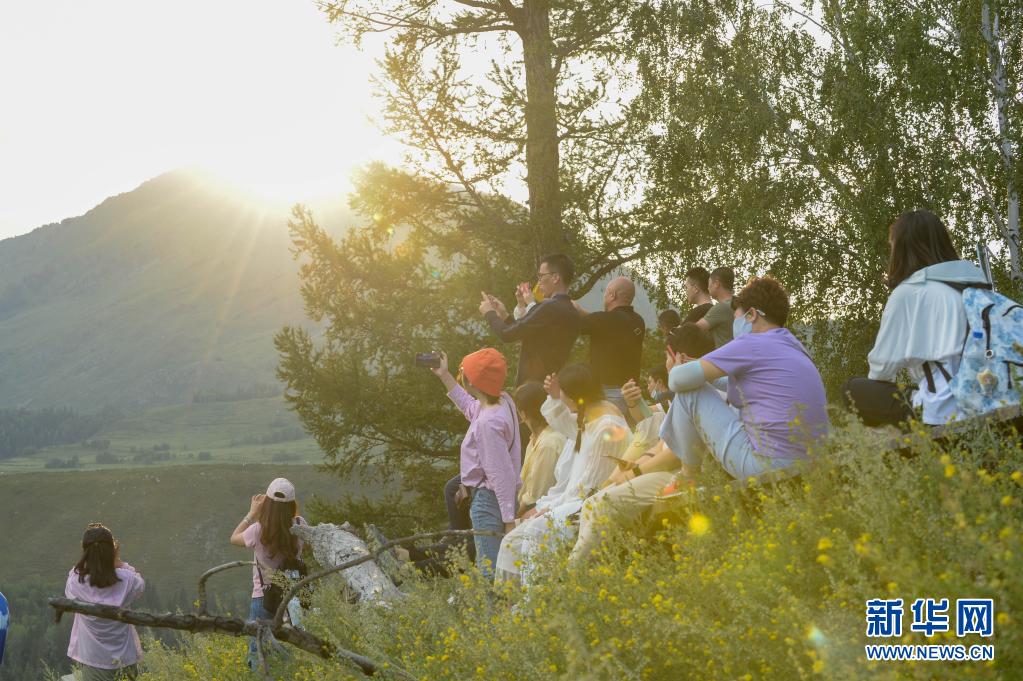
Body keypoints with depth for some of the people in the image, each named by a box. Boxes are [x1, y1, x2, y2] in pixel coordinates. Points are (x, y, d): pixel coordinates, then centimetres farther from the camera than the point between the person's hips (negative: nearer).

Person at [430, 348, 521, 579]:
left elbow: (502, 474, -25)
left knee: (489, 572, -6)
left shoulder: (488, 422, -26)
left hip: (488, 501, -10)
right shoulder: (504, 401, 1)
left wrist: (509, 521, -23)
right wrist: (445, 377, 26)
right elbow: (470, 407, 25)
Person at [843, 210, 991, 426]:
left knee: (854, 390, 11)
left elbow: (883, 364, 3)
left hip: (944, 413, -7)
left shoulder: (908, 293, -2)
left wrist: (877, 378, 27)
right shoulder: (977, 282, 15)